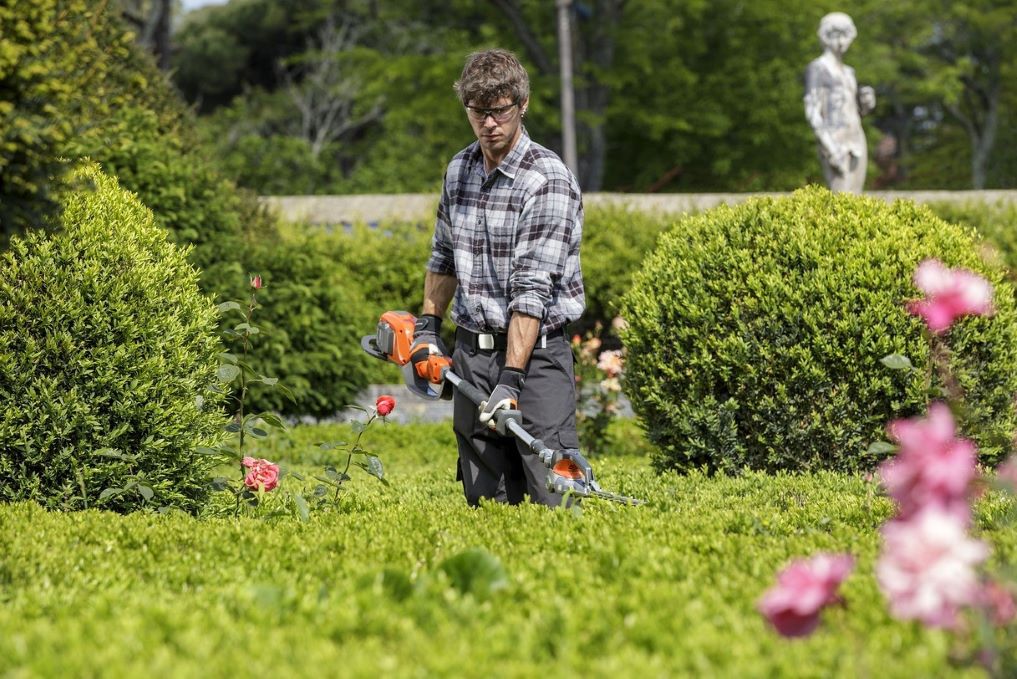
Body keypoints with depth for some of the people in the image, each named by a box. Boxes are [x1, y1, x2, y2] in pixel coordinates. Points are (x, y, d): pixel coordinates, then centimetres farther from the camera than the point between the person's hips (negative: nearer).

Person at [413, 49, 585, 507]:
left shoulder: (548, 181, -14)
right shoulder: (459, 170, 9)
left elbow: (532, 289, -20)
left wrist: (511, 379, -24)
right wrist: (429, 326, 18)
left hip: (535, 350, -6)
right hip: (471, 350, 6)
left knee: (556, 495, -14)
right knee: (486, 500, 4)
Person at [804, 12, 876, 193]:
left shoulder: (848, 72, 20)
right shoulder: (817, 68, -4)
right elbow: (812, 112, -13)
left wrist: (866, 101, 2)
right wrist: (831, 149, -22)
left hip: (856, 143, 8)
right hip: (835, 143, -8)